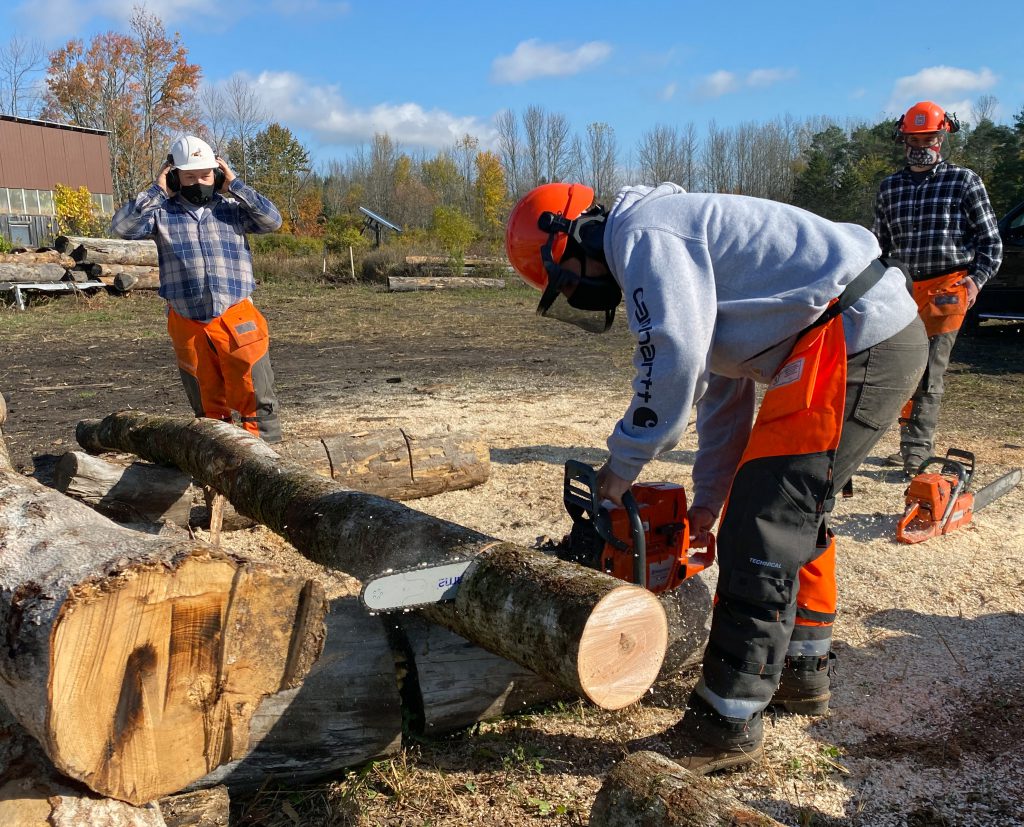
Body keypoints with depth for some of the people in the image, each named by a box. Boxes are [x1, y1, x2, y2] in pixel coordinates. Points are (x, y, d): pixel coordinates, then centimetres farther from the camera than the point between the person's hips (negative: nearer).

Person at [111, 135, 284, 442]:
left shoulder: (231, 208, 6)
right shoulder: (162, 213, 5)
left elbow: (272, 220, -5)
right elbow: (122, 227, -6)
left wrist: (235, 186, -4)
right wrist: (156, 192, -5)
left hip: (237, 320, -1)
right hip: (187, 325, 1)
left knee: (255, 398, -4)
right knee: (207, 404, 13)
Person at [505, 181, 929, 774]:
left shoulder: (640, 230, -9)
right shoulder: (674, 252, 22)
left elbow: (674, 355, -24)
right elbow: (722, 391, 24)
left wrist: (623, 464, -11)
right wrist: (708, 501, 23)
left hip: (857, 341, -11)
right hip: (887, 337, 11)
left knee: (764, 531, -9)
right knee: (799, 513, 21)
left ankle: (730, 723, 2)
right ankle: (804, 671, 34)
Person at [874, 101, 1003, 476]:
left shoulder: (964, 181, 3)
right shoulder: (890, 187, 13)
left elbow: (990, 240, 4)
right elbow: (880, 244, 19)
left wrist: (977, 278, -10)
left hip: (946, 287, -4)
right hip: (904, 289, 4)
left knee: (929, 371, -10)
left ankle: (916, 453, -11)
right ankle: (913, 444, 17)